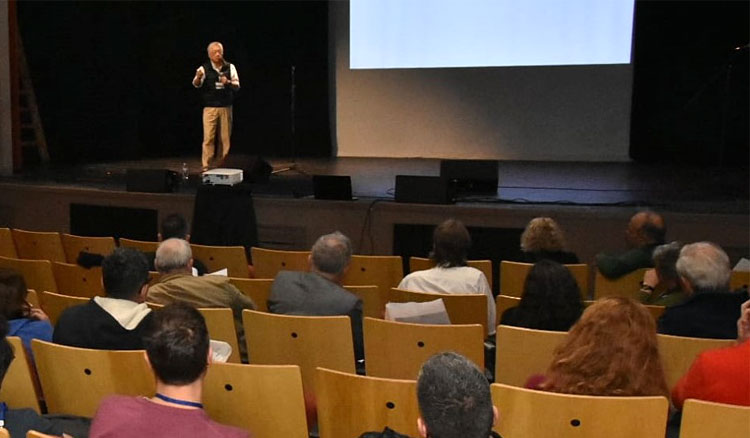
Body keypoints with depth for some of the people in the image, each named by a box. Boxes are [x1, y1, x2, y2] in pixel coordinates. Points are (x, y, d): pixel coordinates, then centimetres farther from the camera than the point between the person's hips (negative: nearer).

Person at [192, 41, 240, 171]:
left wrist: (228, 82, -21)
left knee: (225, 138, 6)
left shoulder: (230, 67, 5)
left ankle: (222, 165, 16)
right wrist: (198, 78, -36)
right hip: (209, 108, -2)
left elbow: (237, 85, 1)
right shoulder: (204, 68, -1)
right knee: (208, 137, -7)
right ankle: (206, 167, -3)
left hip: (226, 108, 2)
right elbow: (196, 84, -13)